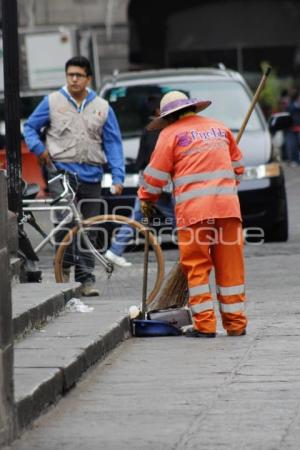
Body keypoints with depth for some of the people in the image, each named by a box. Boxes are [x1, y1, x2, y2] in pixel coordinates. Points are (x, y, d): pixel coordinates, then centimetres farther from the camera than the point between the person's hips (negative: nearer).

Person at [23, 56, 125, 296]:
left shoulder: (102, 107, 9)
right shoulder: (52, 102, 5)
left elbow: (113, 143, 7)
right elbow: (30, 127, 14)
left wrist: (118, 177, -2)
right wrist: (39, 149, -5)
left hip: (91, 175, 2)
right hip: (62, 171, -2)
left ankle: (86, 277, 8)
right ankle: (64, 267, 1)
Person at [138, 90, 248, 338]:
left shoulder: (171, 134, 2)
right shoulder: (219, 127, 17)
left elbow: (156, 173, 2)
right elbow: (237, 164, 25)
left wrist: (146, 200, 16)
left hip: (194, 209, -4)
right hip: (227, 206, 4)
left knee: (197, 268, 1)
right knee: (230, 266, 7)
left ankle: (205, 324, -4)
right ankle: (236, 323, 8)